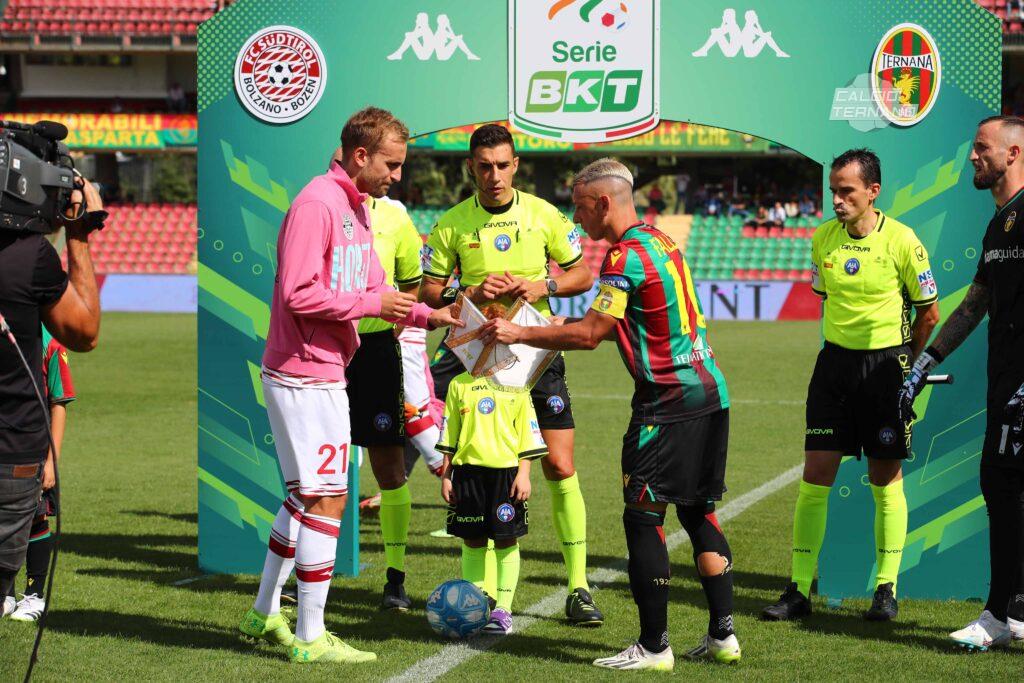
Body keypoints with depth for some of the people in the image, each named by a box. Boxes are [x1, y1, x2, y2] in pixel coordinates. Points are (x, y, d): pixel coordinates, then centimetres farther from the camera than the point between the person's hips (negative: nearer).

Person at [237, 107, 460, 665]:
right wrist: (372, 303, -16)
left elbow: (372, 292, 19)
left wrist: (428, 316, 6)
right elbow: (299, 293, -23)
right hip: (303, 376, -10)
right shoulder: (316, 204, -17)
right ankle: (310, 638, -3)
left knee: (306, 494, 18)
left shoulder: (357, 208, 14)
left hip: (325, 377, 10)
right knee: (325, 498, -8)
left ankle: (264, 614, 29)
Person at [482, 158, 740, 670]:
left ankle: (653, 646, -1)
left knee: (643, 519, -3)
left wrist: (519, 334, -10)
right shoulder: (660, 240, 14)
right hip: (709, 390, 9)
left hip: (668, 401, -9)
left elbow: (589, 333, -16)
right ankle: (722, 634, 15)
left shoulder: (625, 256, -14)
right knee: (699, 512, 14)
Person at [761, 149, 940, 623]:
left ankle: (886, 589, 14)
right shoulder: (823, 238, 2)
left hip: (887, 365, -3)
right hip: (835, 361, 3)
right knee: (815, 476, -2)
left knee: (886, 481, 3)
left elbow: (929, 312, 1)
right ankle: (799, 589, 2)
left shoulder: (902, 241, -10)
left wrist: (904, 364, 7)